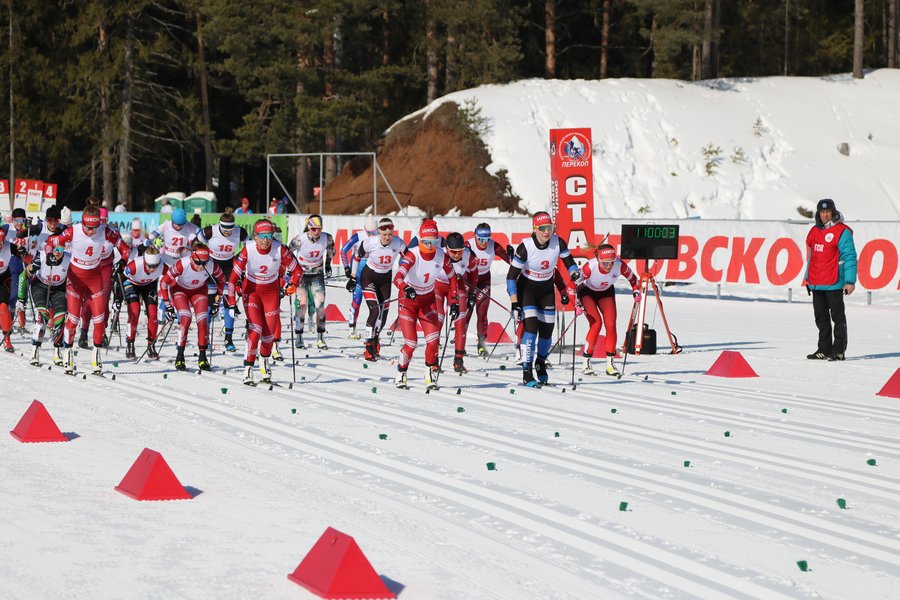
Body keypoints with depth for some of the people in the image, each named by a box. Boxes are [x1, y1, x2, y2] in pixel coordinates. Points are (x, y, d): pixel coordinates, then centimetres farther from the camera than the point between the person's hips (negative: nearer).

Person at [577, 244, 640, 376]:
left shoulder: (620, 266, -30)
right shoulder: (590, 267, -38)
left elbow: (633, 279, -8)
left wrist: (636, 292, -21)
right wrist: (577, 303, -28)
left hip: (606, 292, 3)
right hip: (587, 292, -3)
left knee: (611, 324, -11)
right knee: (596, 323, -20)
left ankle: (610, 363, -3)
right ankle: (586, 363, -14)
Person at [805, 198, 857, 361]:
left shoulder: (842, 232, -8)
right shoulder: (814, 232, 13)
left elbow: (850, 257, -12)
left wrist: (850, 281, -17)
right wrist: (808, 278, 19)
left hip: (834, 284, -7)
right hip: (816, 284, 7)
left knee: (838, 317, 0)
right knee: (821, 318, 11)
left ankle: (839, 350, 2)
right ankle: (824, 349, 18)